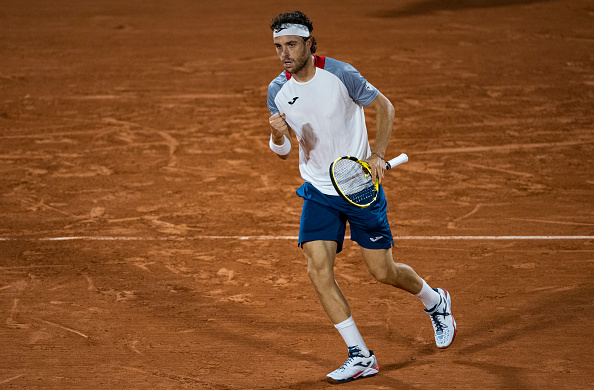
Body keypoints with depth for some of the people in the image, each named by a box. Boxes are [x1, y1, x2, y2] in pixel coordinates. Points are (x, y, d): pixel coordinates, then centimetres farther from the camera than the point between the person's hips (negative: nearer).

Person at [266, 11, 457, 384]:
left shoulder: (341, 74, -17)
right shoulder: (277, 91, -5)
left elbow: (385, 107, -3)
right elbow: (283, 153, 3)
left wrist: (377, 155, -15)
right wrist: (278, 135, -20)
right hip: (318, 191, 3)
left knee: (384, 272, 3)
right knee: (318, 269, -13)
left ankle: (436, 301, 37)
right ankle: (360, 357, -4)